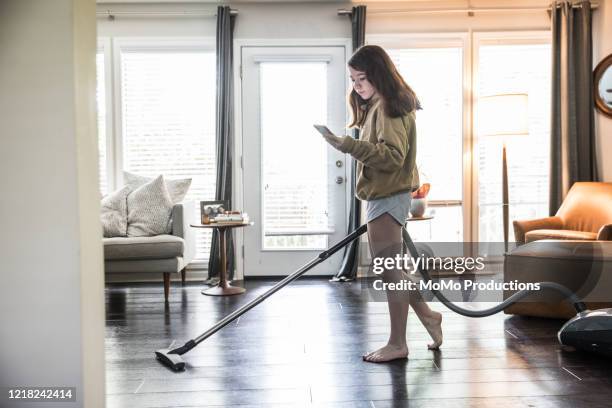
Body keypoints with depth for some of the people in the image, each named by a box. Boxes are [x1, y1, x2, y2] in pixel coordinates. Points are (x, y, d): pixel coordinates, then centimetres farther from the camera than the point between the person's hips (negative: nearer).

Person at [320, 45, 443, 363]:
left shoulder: (387, 106, -13)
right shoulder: (378, 106, 19)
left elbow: (393, 156, -25)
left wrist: (350, 146, -31)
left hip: (387, 197, -10)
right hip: (383, 196, 10)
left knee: (389, 269, -4)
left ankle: (397, 344, 6)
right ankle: (427, 315, 26)